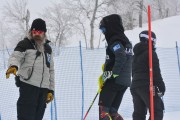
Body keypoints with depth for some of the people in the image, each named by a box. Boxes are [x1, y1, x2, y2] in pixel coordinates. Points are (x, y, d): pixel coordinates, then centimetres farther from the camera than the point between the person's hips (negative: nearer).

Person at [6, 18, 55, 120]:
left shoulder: (48, 49, 22)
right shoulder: (25, 44, 4)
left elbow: (51, 70, 25)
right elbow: (16, 56, -13)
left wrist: (51, 90, 19)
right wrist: (13, 66, -37)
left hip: (44, 88, 6)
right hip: (28, 85, -6)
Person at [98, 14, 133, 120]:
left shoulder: (114, 40, -11)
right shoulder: (125, 40, 19)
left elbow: (121, 58, -25)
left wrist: (112, 73, -20)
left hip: (114, 80, -9)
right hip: (125, 82, 9)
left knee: (103, 108, -4)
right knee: (112, 111, 13)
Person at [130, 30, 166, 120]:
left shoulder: (136, 54, 19)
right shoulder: (150, 53, -7)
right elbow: (155, 71, -13)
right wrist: (161, 86, -11)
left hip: (134, 86, 8)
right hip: (147, 86, -8)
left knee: (138, 112, 8)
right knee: (157, 111, -8)